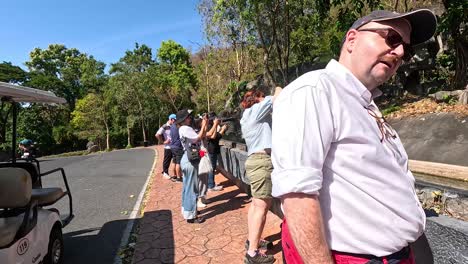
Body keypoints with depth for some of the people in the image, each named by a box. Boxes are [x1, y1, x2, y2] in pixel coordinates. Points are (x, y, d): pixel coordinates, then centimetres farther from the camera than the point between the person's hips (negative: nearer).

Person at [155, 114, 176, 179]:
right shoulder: (164, 127, -9)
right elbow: (157, 135, -15)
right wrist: (163, 141, -11)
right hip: (168, 147, -6)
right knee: (167, 160, 4)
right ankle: (165, 173, 18)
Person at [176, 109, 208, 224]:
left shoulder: (186, 129, 15)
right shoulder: (185, 129, -16)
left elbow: (201, 136, 16)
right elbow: (199, 138, -18)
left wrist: (204, 125, 9)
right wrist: (203, 125, -9)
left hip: (188, 160, 11)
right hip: (190, 161, -11)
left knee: (187, 187, 18)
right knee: (192, 188, -5)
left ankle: (187, 210, 31)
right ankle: (190, 215, 2)